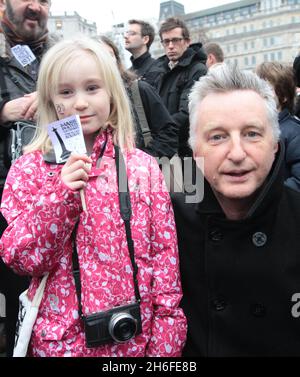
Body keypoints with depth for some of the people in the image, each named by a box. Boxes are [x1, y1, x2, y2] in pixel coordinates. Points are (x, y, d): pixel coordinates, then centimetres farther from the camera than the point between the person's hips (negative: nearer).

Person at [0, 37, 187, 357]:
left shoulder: (143, 166, -3)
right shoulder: (29, 169, -5)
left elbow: (164, 251, -2)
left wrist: (167, 334, -4)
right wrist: (61, 196, -22)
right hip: (61, 339, -1)